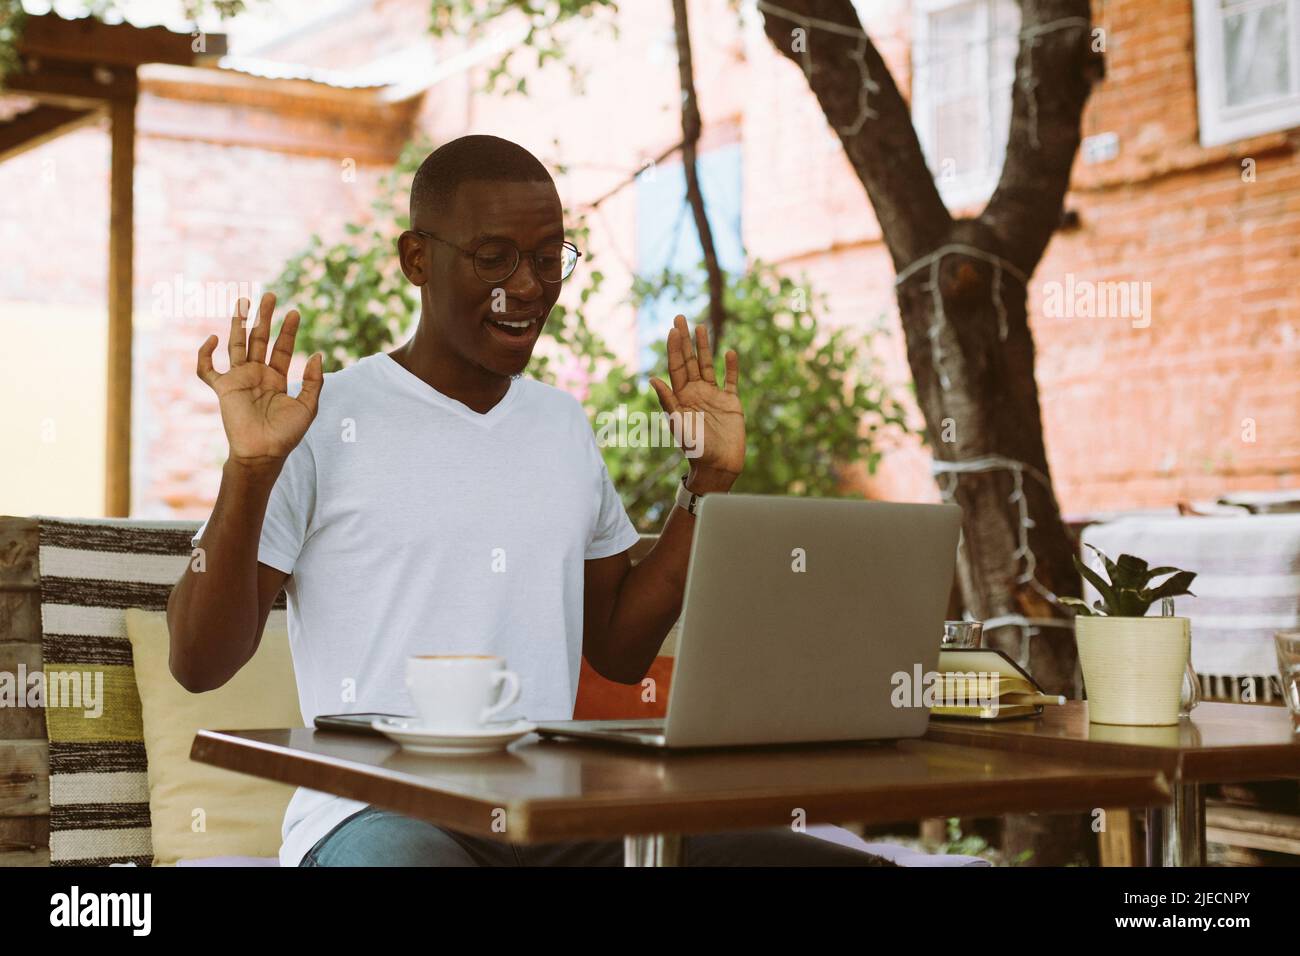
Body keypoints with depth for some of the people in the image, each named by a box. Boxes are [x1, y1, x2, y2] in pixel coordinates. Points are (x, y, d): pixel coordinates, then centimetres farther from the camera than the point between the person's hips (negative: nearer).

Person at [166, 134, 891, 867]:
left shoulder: (566, 425, 17)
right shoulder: (323, 423, -2)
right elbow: (200, 663, -5)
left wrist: (711, 479, 14)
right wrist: (250, 471, -17)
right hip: (380, 815, -5)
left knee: (847, 863, -14)